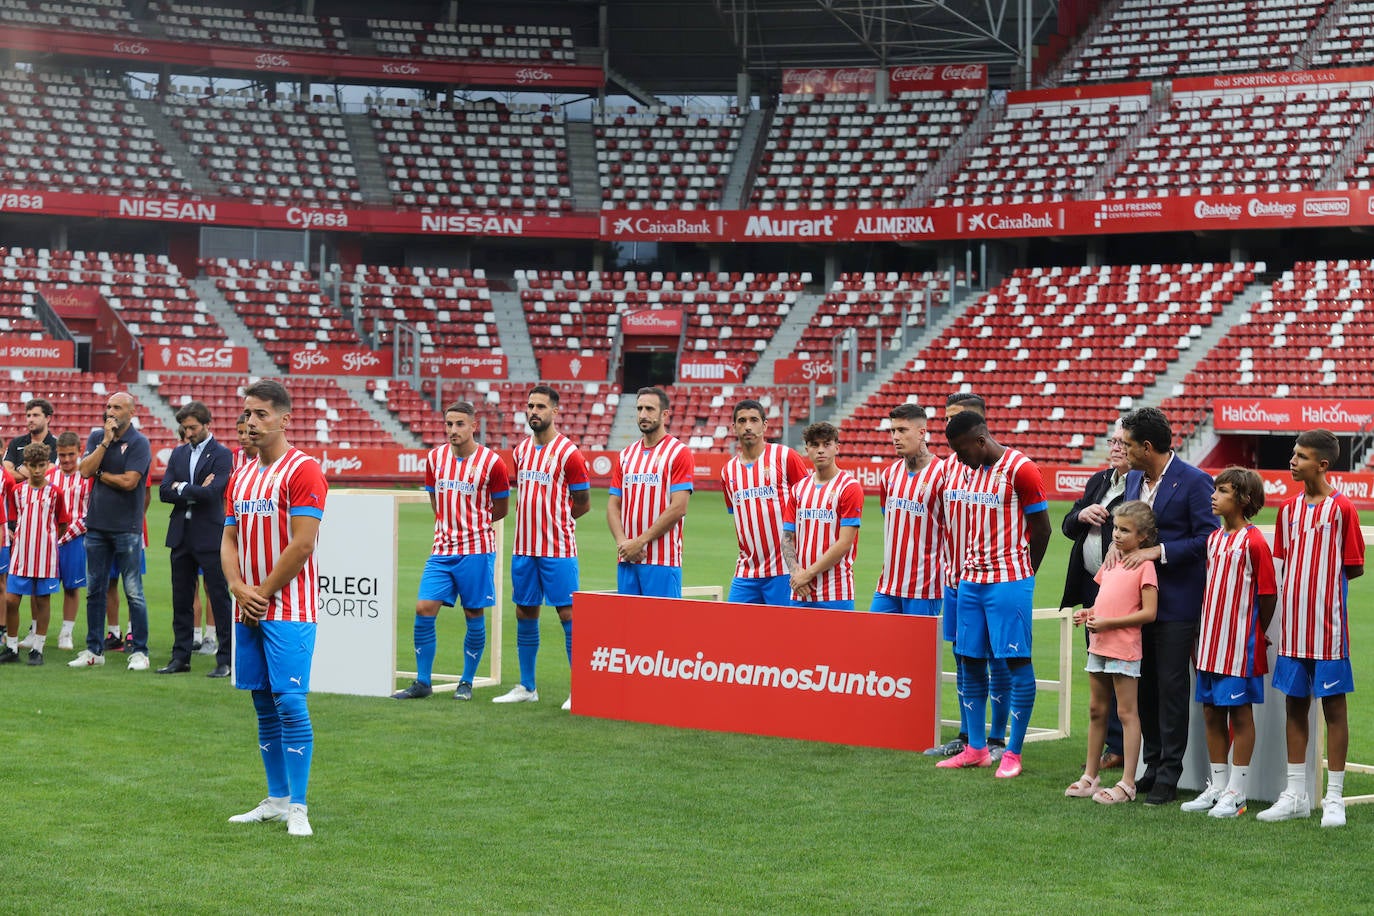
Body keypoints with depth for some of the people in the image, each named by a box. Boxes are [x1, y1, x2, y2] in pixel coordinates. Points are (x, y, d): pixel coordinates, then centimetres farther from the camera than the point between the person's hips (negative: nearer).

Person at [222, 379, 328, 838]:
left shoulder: (303, 471, -9)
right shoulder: (241, 477, 14)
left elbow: (302, 545, -14)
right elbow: (229, 540, 15)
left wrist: (263, 593, -10)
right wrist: (239, 589, -3)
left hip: (289, 610, -7)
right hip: (250, 609, 7)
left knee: (290, 703, -11)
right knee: (264, 705, 10)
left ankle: (297, 808, -6)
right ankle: (276, 800, 18)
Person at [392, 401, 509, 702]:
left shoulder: (491, 462, -5)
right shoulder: (435, 458, 7)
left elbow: (500, 509, 6)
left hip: (476, 550, -4)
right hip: (442, 550, 4)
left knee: (474, 617, 3)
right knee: (424, 610, -4)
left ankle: (466, 683, 16)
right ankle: (422, 683, 5)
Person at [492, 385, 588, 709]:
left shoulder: (568, 452, -8)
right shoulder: (521, 450, 11)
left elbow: (582, 503, -2)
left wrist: (554, 521, 5)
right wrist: (531, 523, 10)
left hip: (557, 550, -7)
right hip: (524, 548, 7)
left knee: (567, 614, -6)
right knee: (525, 614, 11)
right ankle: (527, 687, 20)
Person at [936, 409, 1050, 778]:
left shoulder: (1020, 470, -11)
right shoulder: (973, 471, 12)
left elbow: (1041, 528, -6)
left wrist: (1021, 576, 3)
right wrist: (967, 568, 9)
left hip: (1009, 581, -8)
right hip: (972, 581, 8)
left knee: (1017, 662, -3)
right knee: (971, 661, 8)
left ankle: (1013, 752, 2)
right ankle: (976, 748, 16)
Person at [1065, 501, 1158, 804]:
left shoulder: (1144, 565, -10)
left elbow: (1148, 612, -16)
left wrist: (1108, 623, -18)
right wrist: (1087, 613, 2)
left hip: (1124, 648, -8)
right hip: (1098, 645, 8)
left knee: (1127, 713, -2)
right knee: (1096, 711, 13)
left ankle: (1127, 784, 1)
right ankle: (1090, 777, 22)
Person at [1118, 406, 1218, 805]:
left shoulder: (1195, 482, -12)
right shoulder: (1133, 479, 11)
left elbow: (1206, 539, -15)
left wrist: (1158, 551, -20)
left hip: (1175, 603, -7)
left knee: (1171, 686, -2)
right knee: (1143, 685, 11)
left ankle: (1168, 775, 4)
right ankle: (1152, 766, 20)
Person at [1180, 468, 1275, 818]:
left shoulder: (1253, 542, -13)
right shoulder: (1214, 538, 11)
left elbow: (1267, 595, -10)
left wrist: (1255, 636, 0)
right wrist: (1202, 635, 14)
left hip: (1240, 643, -8)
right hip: (1211, 642, 8)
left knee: (1240, 713, 0)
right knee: (1212, 713, 11)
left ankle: (1236, 793, 6)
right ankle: (1217, 787, 21)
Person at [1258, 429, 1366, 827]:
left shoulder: (1342, 508, -8)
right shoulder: (1289, 509, 9)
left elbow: (1354, 567, -6)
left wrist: (1321, 581, -2)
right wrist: (1296, 586, 2)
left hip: (1327, 626, -6)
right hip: (1293, 625, 6)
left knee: (1333, 706, 2)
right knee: (1294, 705, 10)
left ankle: (1334, 799, 7)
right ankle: (1295, 795, 18)